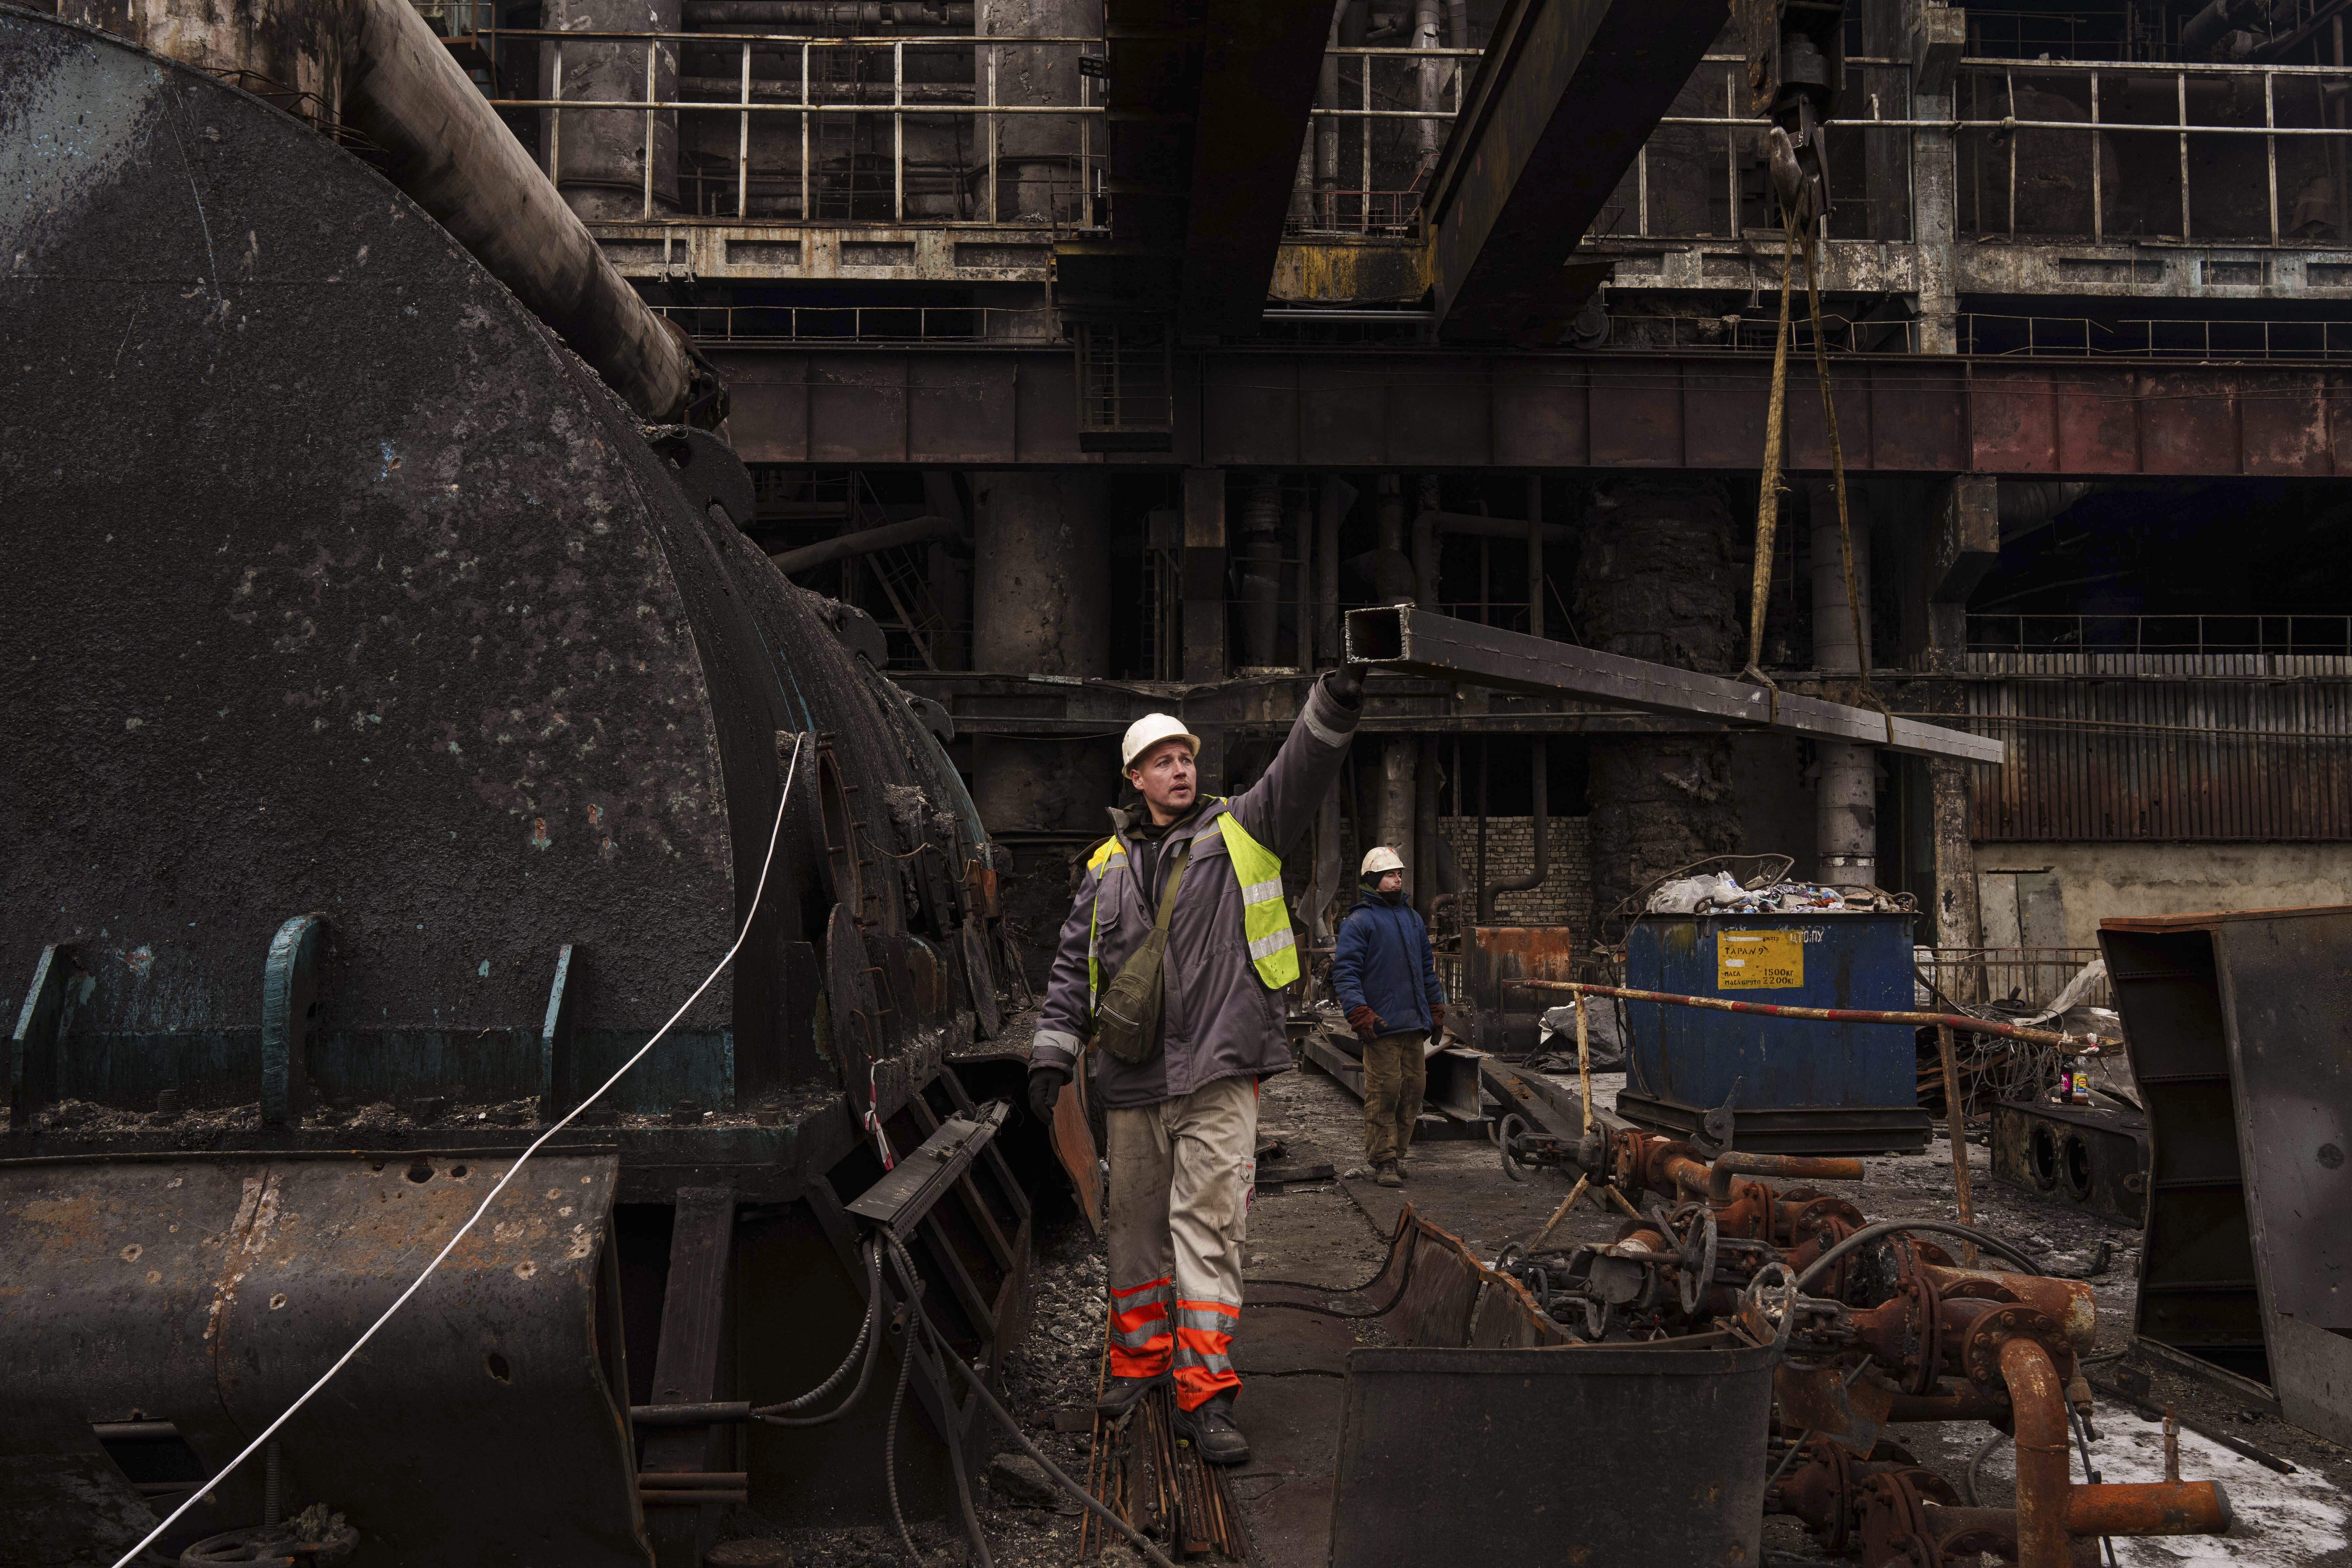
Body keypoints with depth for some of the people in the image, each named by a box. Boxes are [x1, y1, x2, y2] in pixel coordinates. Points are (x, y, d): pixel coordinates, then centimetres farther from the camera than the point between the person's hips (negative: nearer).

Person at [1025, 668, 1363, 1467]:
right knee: (1134, 1224, 13)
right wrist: (1053, 1051, 9)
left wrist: (1334, 705, -25)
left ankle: (1206, 1394, -4)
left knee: (1209, 1226, -7)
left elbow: (1300, 774, -9)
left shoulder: (1242, 831, 5)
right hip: (1133, 1079, 3)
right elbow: (1075, 966, 16)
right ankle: (1138, 1358, 31)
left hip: (1219, 1071, -3)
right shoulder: (1108, 865, 13)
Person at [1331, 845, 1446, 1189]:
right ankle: (1383, 1161, 0)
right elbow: (1345, 973, -10)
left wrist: (1436, 1010, 23)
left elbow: (1428, 968, 26)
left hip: (1414, 1024, 7)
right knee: (1384, 1093, -8)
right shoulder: (1359, 922, -4)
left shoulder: (1413, 919, 19)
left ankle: (1397, 1153, 19)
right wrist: (1359, 1015, -19)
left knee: (1414, 1088, 7)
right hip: (1381, 1025, -7)